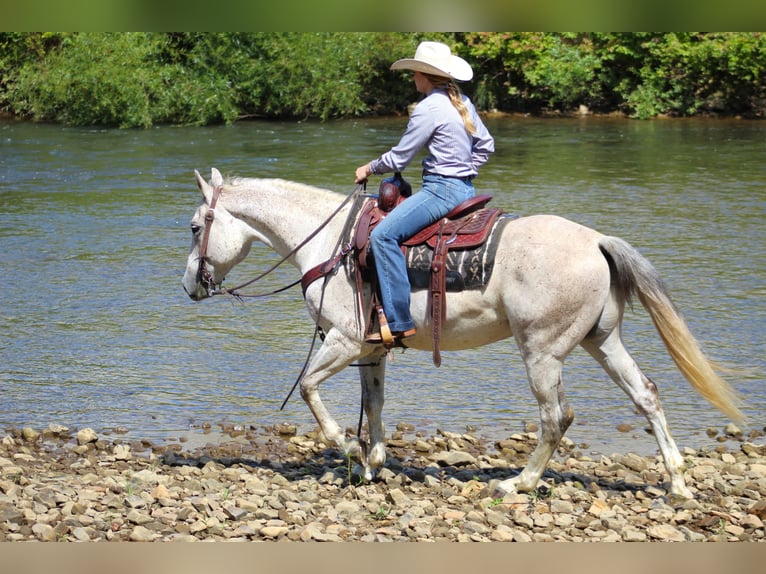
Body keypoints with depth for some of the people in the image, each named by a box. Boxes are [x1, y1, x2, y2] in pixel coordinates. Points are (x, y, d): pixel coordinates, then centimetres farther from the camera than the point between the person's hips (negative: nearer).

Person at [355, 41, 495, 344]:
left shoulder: (429, 108, -14)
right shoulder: (463, 102, 12)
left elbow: (398, 158, -9)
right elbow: (485, 145, 20)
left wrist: (369, 169, 7)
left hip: (442, 189, -11)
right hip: (465, 188, 11)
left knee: (383, 234, -21)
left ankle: (399, 321, -28)